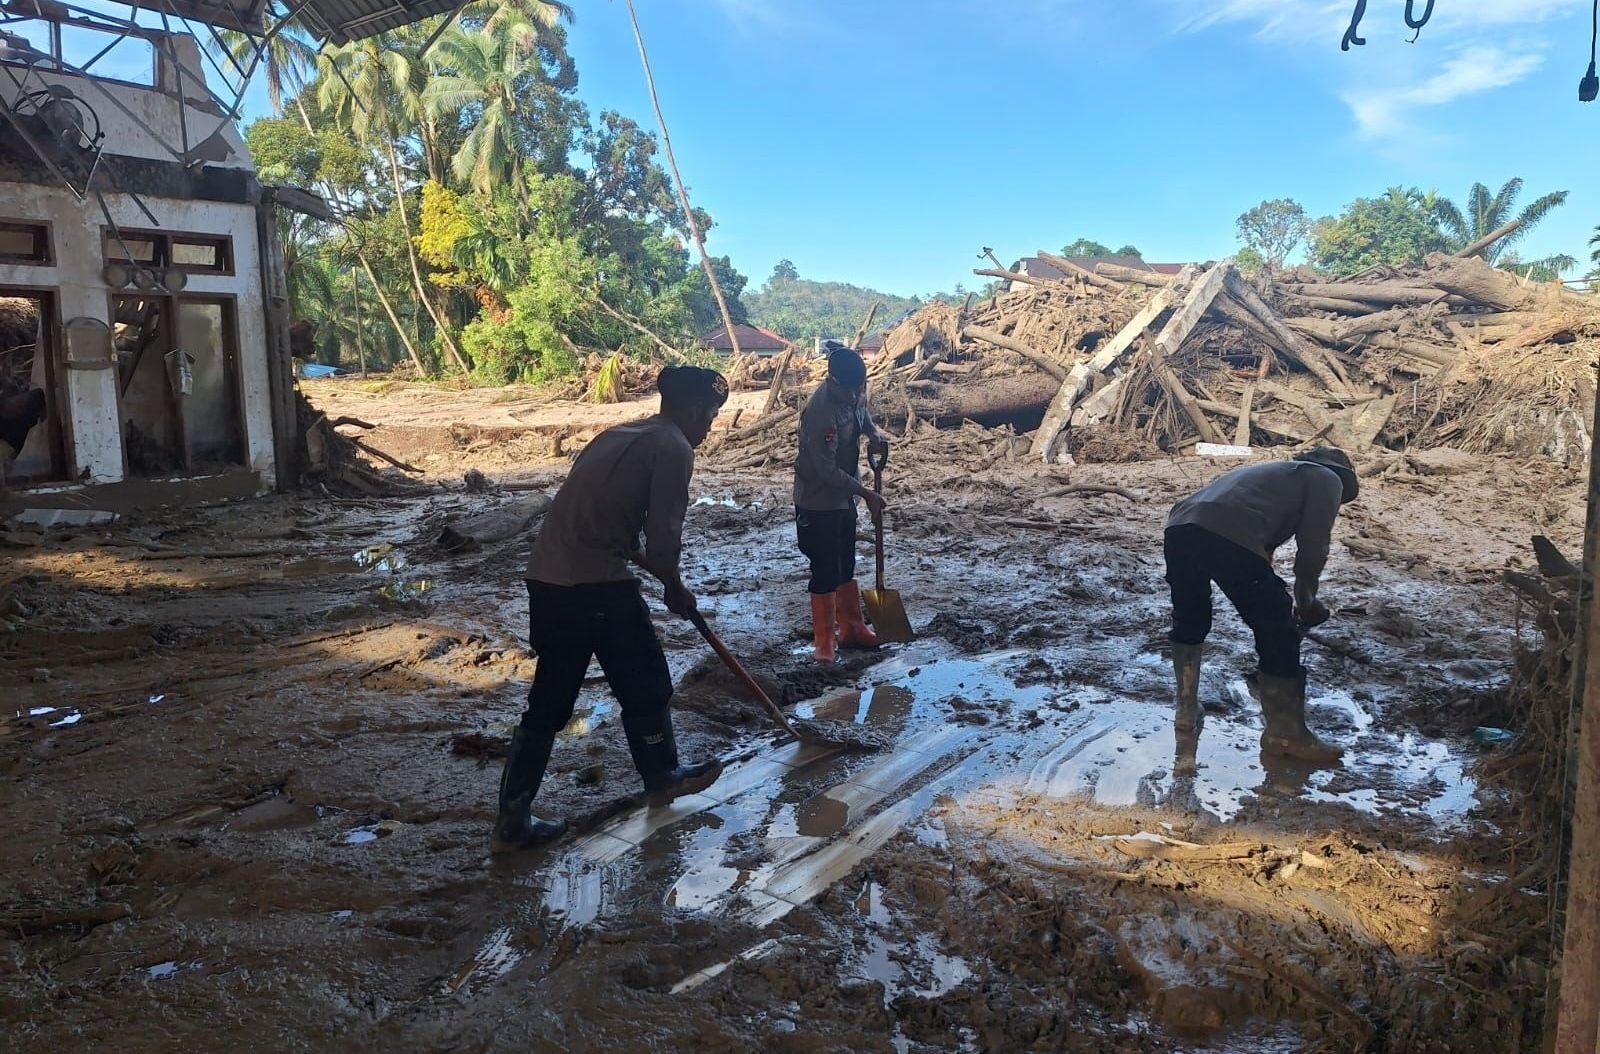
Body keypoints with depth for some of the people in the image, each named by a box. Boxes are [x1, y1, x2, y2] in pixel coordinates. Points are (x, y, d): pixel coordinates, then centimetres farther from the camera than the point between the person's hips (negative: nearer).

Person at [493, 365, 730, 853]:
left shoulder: (622, 434, 19)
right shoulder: (673, 447, -7)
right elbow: (663, 539, -12)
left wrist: (644, 561, 26)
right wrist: (676, 590, 6)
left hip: (547, 578, 9)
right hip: (597, 584, -8)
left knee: (550, 700, 15)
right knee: (645, 685, 15)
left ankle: (512, 820, 19)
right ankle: (663, 777, 36)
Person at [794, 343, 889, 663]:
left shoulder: (853, 391, -6)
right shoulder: (820, 412, -30)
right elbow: (827, 470, -27)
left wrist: (874, 434, -5)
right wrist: (866, 493, -21)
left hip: (844, 496, 8)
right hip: (818, 502, -8)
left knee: (846, 567, 19)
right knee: (825, 572, 1)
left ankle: (853, 629, 32)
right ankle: (824, 641, 14)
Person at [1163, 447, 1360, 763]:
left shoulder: (1278, 472, 42)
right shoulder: (1327, 479, 21)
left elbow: (1262, 544, 44)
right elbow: (1312, 549, 9)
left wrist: (1272, 598, 49)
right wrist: (1305, 601, 24)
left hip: (1179, 527, 8)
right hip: (1230, 538, -7)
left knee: (1189, 620, 29)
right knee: (1279, 634, 10)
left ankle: (1187, 711, 38)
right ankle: (1285, 734, 22)